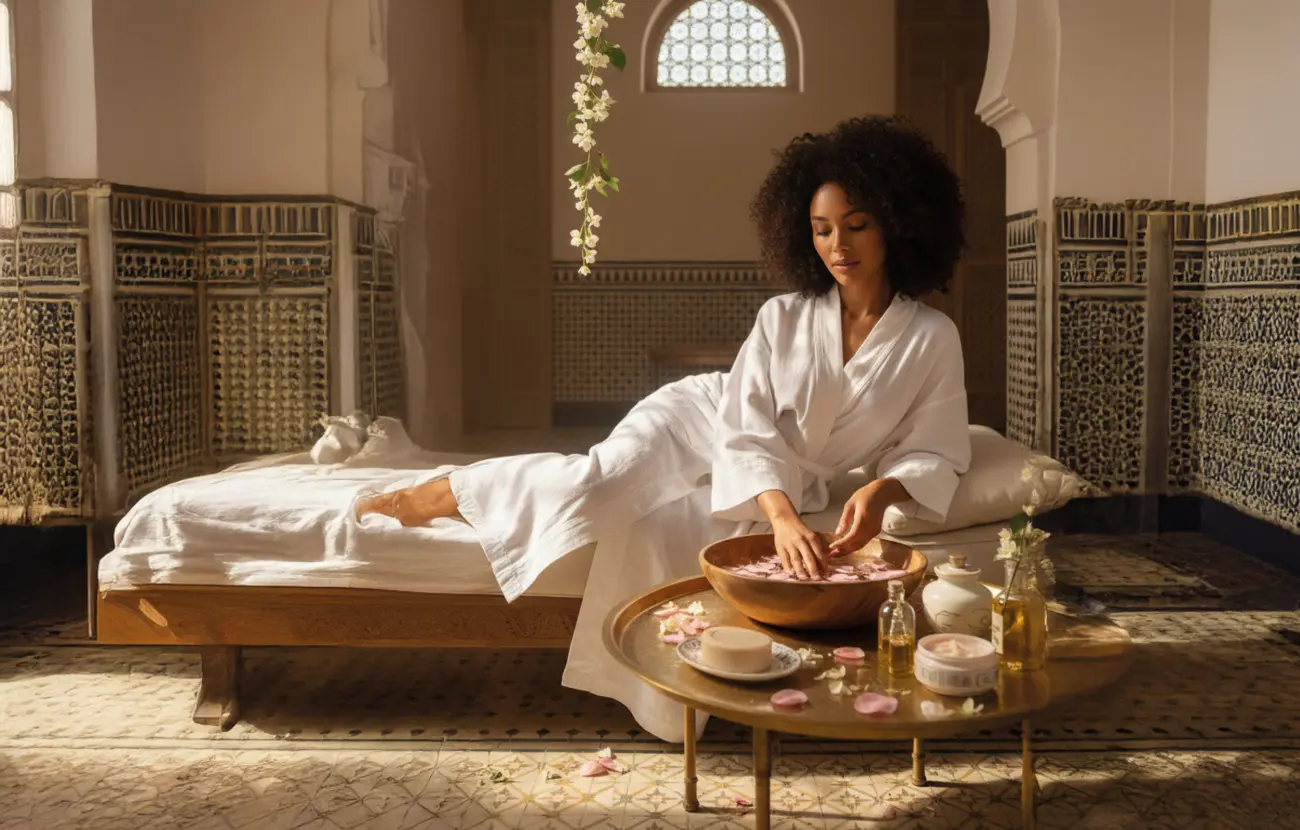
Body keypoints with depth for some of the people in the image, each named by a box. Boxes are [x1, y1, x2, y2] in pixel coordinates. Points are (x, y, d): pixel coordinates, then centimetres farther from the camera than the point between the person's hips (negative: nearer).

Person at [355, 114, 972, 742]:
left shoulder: (931, 338, -12)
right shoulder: (783, 319, -12)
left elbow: (933, 453, -9)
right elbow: (746, 435, -18)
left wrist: (882, 489, -32)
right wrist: (781, 517, -37)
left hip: (791, 488, 0)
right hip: (705, 422, 0)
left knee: (656, 532, -28)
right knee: (600, 479, -27)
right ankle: (442, 495, -7)